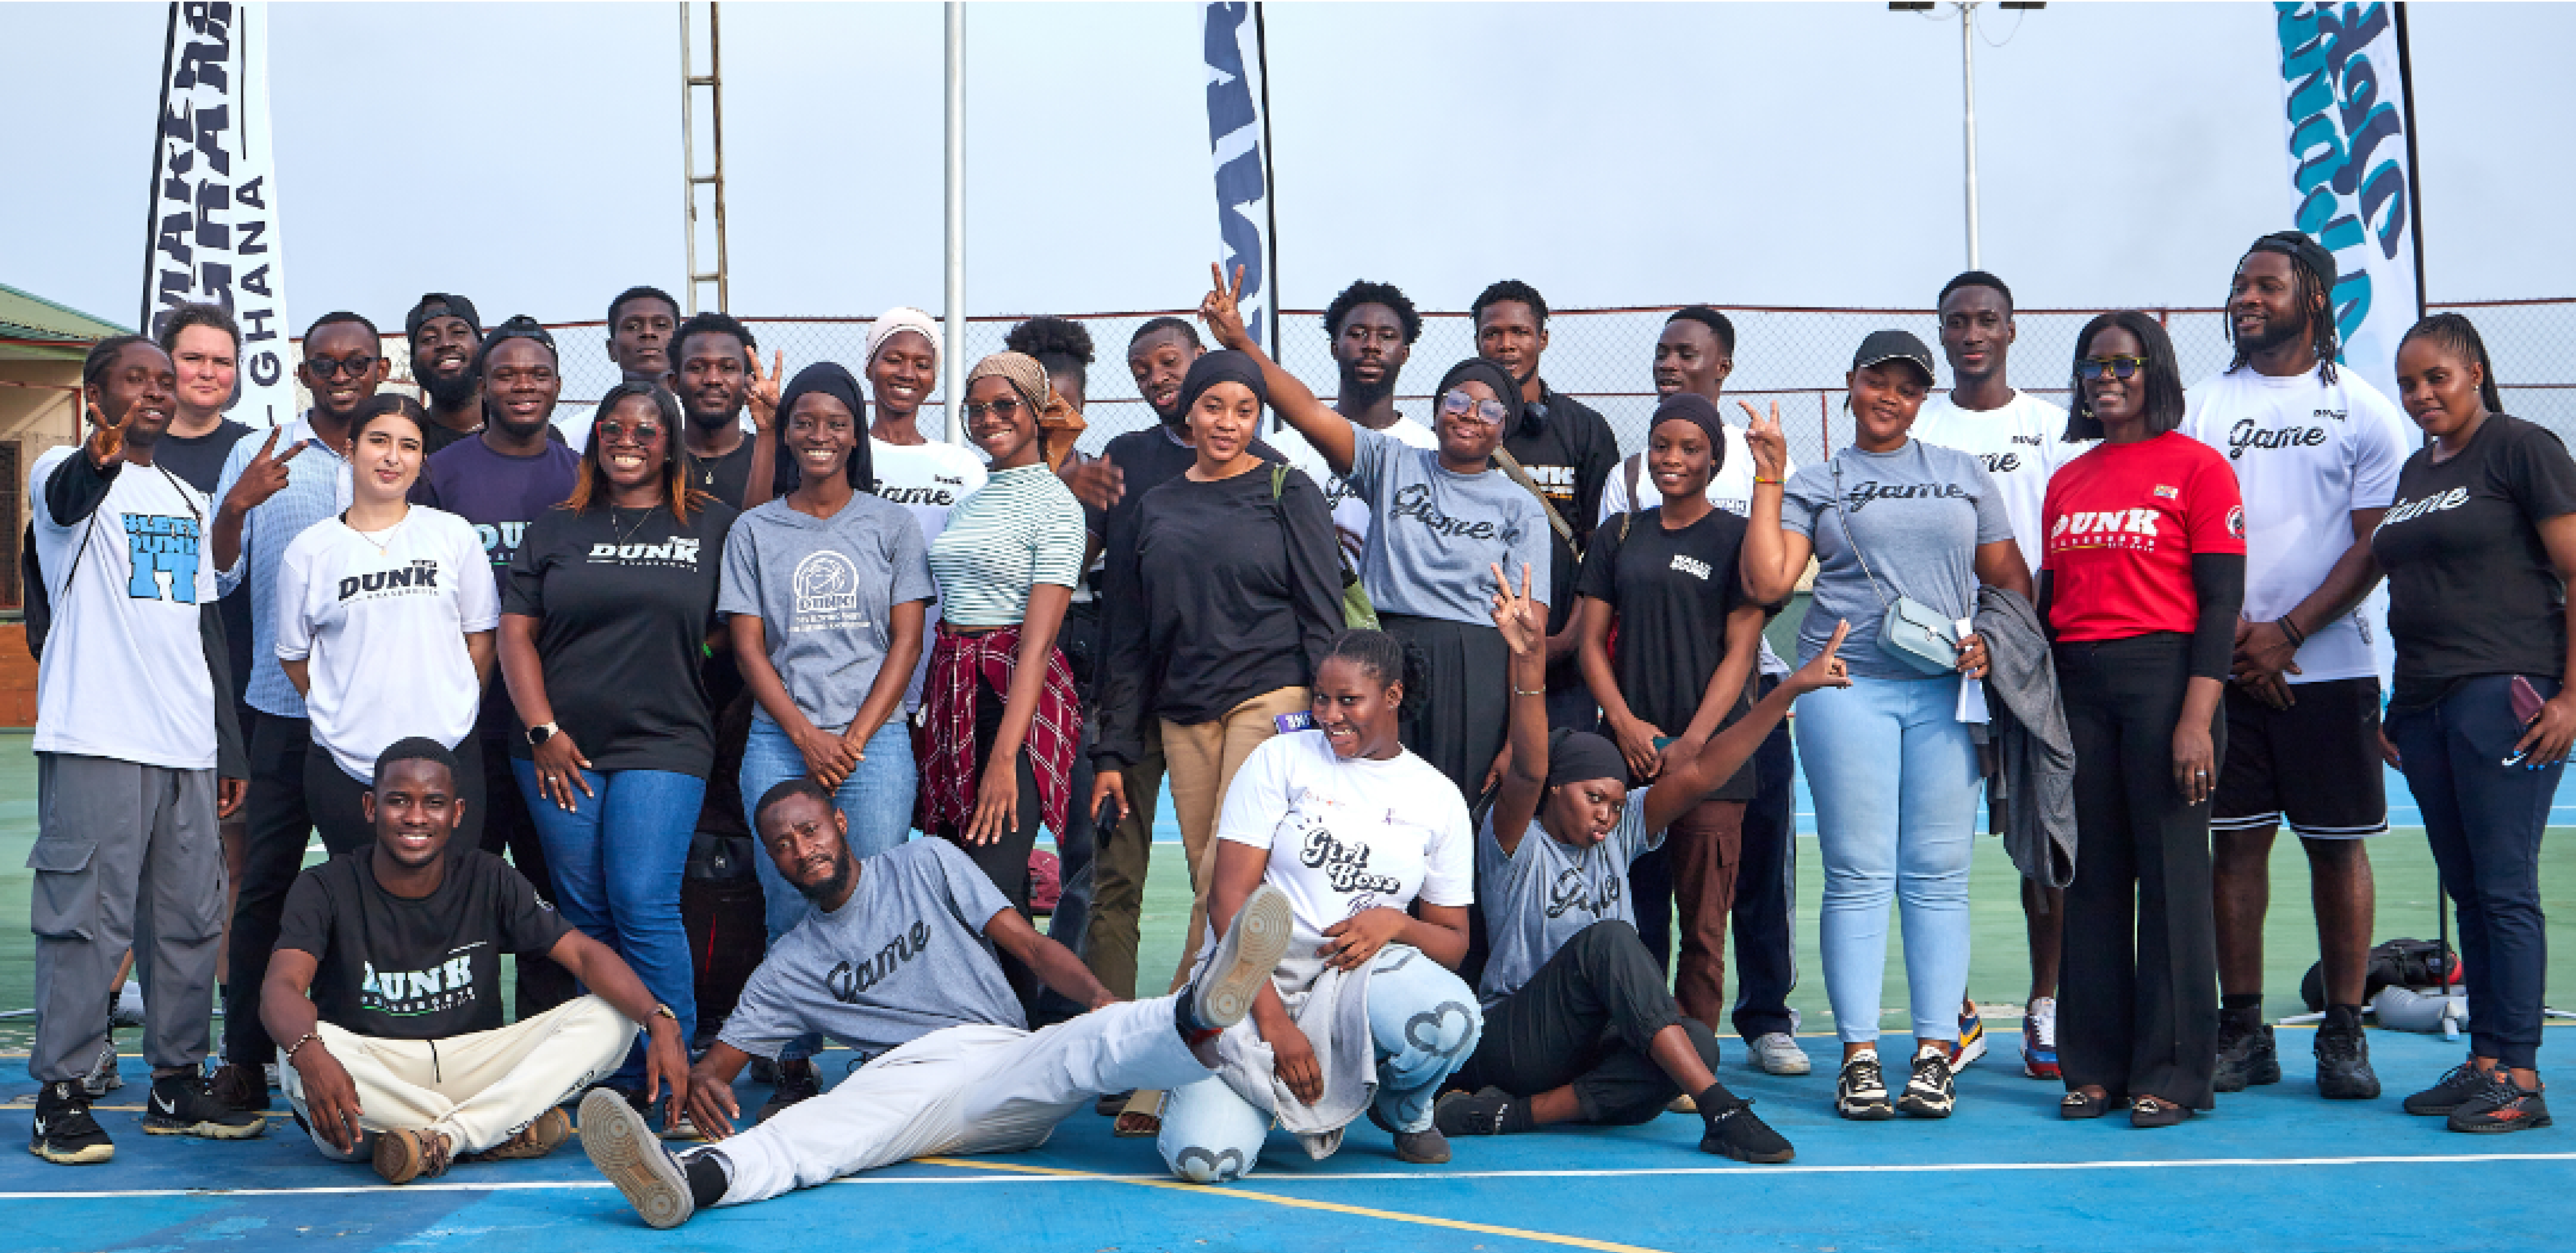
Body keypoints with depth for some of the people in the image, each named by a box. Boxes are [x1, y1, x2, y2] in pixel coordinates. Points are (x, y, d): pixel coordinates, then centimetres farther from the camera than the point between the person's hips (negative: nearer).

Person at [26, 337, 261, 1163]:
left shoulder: (190, 501, 19)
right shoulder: (69, 474, -1)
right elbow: (65, 496, -28)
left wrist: (230, 749, 18)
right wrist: (100, 458, -53)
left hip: (186, 747, 7)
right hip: (95, 743, -7)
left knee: (192, 917, 9)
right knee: (86, 914, -6)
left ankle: (178, 1082, 18)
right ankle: (61, 1094, 1)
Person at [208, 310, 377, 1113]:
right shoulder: (257, 459, 7)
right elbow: (220, 578, 1)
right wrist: (235, 507, -15)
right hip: (288, 707, -1)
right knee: (267, 882, -1)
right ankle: (245, 1057, 7)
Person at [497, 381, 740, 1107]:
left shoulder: (712, 527, 9)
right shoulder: (555, 530, 12)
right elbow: (515, 633, 7)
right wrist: (542, 730, -2)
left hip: (664, 746, -2)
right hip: (560, 749, 2)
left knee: (644, 904, -13)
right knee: (584, 913, 5)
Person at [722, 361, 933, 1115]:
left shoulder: (890, 525, 10)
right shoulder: (754, 531, 12)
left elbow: (906, 638, 5)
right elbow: (748, 647, 6)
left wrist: (856, 738, -6)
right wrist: (807, 738, -7)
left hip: (874, 738, -1)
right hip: (780, 742, 1)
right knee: (788, 907, -4)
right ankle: (795, 1068, 4)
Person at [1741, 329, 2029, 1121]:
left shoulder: (1963, 477, 18)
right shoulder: (1814, 485, 13)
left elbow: (2012, 580, 18)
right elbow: (1768, 582, -1)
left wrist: (1992, 641, -1)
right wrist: (1768, 477, 0)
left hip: (1945, 690, 2)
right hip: (1846, 685, -1)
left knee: (1939, 875, -1)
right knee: (1859, 874, -4)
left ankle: (1934, 1054, 3)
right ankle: (1859, 1056, -1)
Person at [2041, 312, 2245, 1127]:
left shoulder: (2195, 466, 0)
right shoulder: (2066, 481, 16)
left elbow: (2221, 599, -6)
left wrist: (2197, 718, -14)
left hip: (2164, 674, -5)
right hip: (2078, 684, 5)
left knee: (2171, 875, -3)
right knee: (2092, 877, 6)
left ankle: (2172, 1074, 4)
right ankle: (2095, 1068, 12)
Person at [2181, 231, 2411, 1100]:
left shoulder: (2360, 408, 4)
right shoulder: (2203, 407, 10)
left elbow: (2376, 542, -2)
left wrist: (2289, 633, -11)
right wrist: (2234, 634, -6)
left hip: (2328, 663, -2)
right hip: (2227, 663, 2)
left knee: (2338, 844, 1)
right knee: (2235, 840, 3)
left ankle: (2344, 1035, 9)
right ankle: (2243, 1031, 10)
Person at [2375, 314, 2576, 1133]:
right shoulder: (2414, 472, 20)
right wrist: (2395, 709, 19)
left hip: (2504, 694, -7)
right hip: (2426, 702, 7)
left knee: (2505, 888, -7)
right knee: (2467, 892, 8)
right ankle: (2484, 1062, 13)